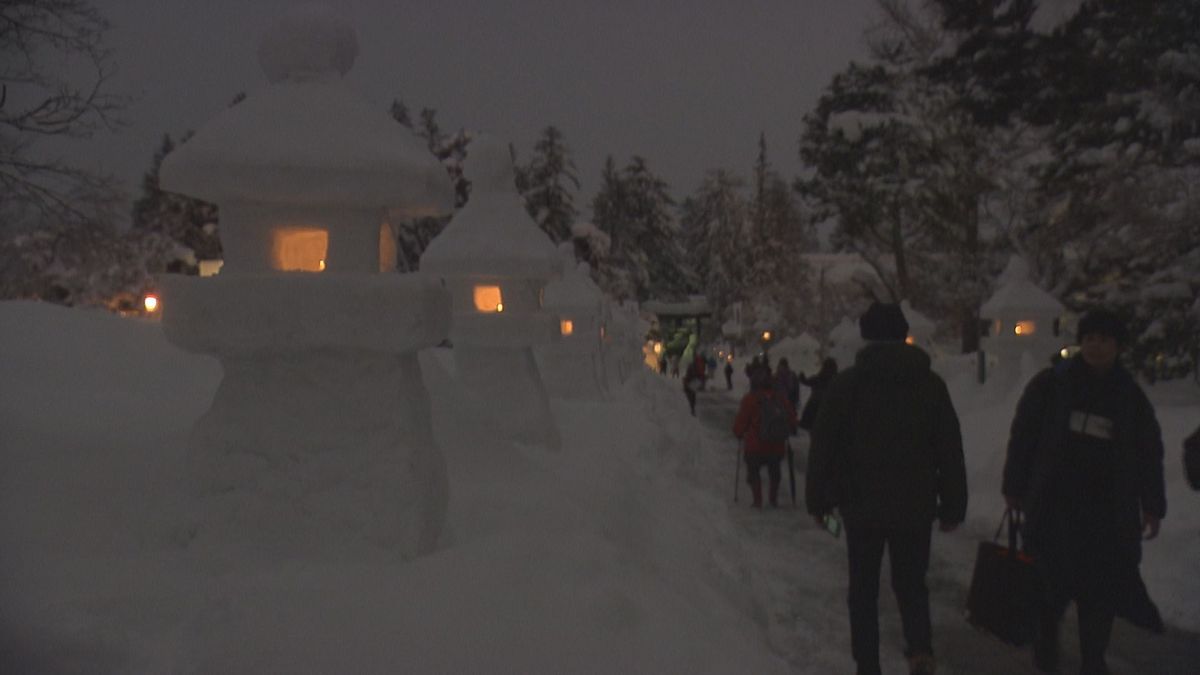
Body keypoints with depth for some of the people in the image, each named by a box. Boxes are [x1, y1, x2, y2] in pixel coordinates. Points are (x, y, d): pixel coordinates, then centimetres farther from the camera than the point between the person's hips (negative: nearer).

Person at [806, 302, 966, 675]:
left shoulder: (847, 382, -4)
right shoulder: (930, 382, 2)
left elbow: (823, 444, -4)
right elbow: (950, 450, 3)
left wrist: (818, 499, 4)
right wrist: (952, 505, 9)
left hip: (862, 504, -1)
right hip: (915, 505, 2)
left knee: (864, 588, 13)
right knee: (911, 582, 15)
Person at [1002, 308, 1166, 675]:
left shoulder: (1130, 396, 7)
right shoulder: (1050, 384, -1)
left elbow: (1149, 453, 11)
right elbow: (1022, 437, 1)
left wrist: (1153, 505, 8)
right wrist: (1014, 487, 1)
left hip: (1108, 511, 2)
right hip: (1054, 504, -2)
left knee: (1101, 589, 6)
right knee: (1054, 580, 3)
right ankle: (1046, 644, 27)